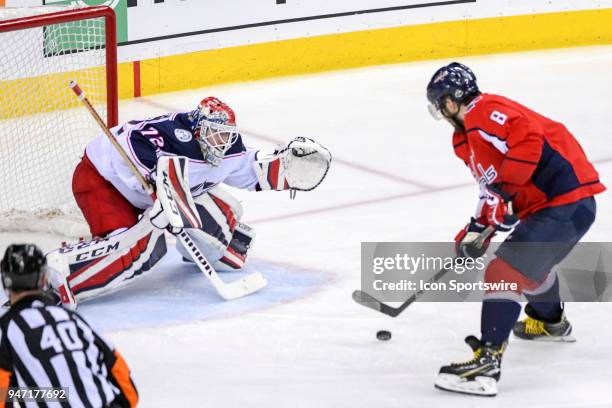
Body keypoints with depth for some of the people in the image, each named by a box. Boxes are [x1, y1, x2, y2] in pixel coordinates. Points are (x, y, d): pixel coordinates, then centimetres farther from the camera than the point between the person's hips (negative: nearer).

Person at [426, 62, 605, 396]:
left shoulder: (483, 111, -14)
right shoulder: (465, 139, 19)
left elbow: (527, 137, -28)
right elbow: (493, 187, 26)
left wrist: (501, 190, -27)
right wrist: (475, 228, 17)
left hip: (566, 202, -11)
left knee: (505, 272, -18)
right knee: (530, 261, 36)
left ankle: (487, 362, -25)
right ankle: (550, 322, 62)